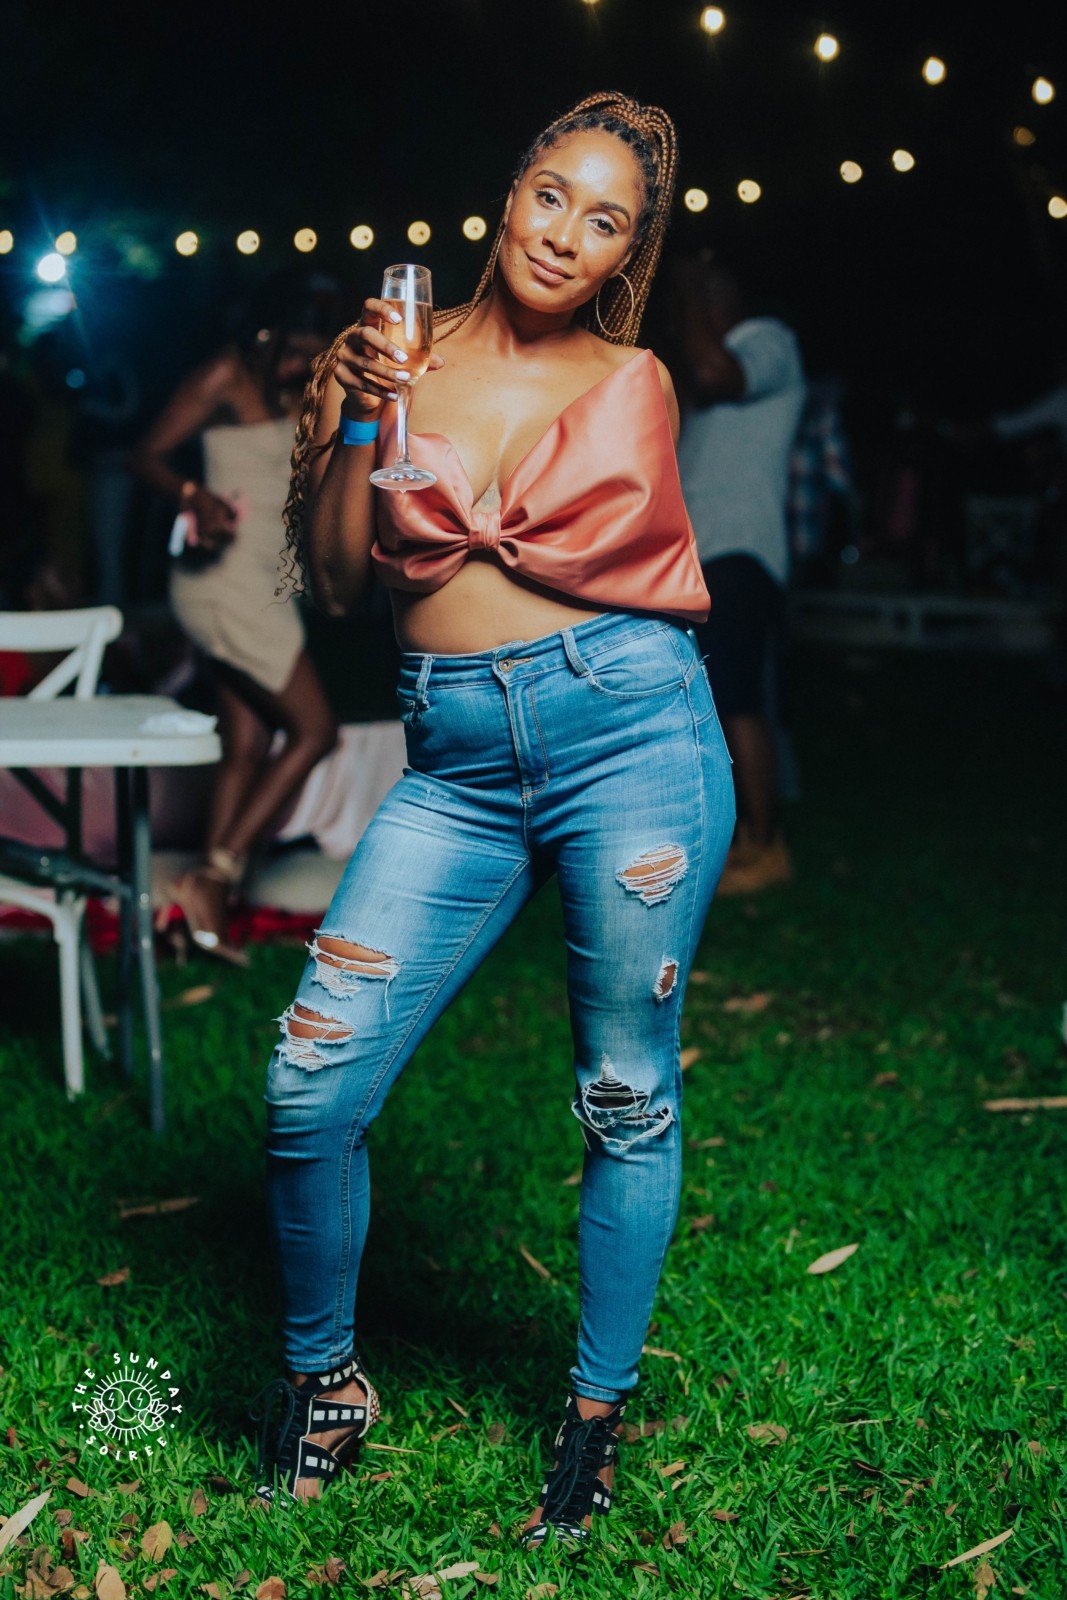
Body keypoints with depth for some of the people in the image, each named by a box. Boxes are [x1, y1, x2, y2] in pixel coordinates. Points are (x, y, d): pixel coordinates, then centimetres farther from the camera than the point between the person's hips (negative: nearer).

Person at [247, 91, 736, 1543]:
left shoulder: (634, 384, 10)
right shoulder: (394, 349, 11)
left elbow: (599, 558, 7)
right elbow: (334, 580, 7)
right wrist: (363, 417, -3)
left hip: (628, 727, -1)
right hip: (454, 764, 1)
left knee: (627, 1099, 5)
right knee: (312, 1084, -7)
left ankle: (597, 1411, 25)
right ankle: (323, 1381, 18)